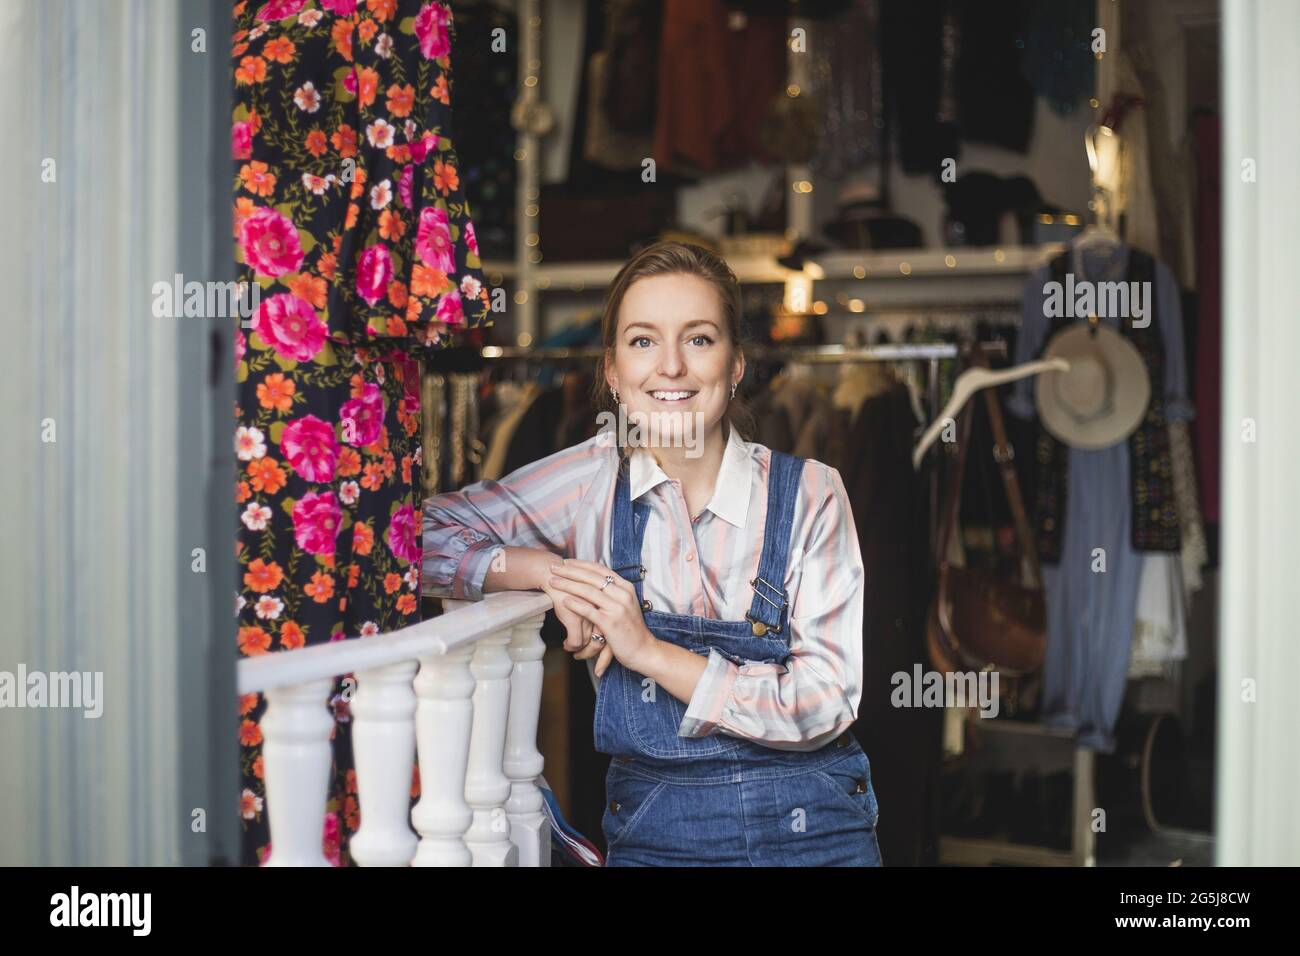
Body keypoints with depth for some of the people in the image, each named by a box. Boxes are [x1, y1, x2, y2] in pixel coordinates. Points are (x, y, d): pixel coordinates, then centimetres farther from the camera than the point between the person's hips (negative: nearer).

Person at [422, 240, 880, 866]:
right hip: (652, 832, -1)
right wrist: (548, 570, -11)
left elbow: (828, 703, -9)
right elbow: (424, 533, 3)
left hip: (811, 834, 1)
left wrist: (651, 652, -16)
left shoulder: (808, 494, -4)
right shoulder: (596, 479, -1)